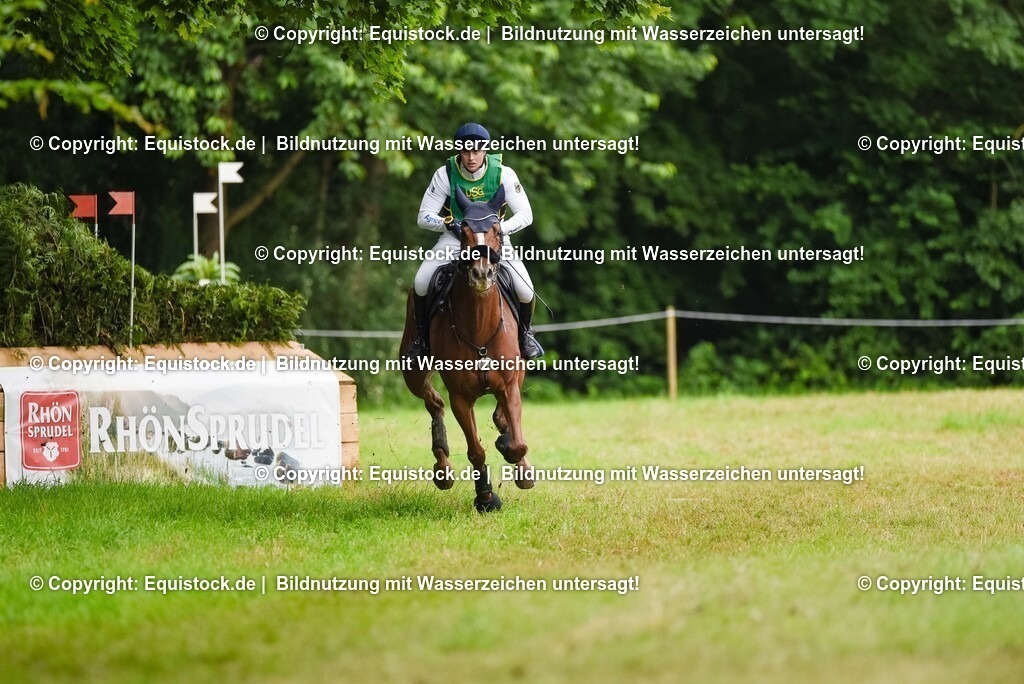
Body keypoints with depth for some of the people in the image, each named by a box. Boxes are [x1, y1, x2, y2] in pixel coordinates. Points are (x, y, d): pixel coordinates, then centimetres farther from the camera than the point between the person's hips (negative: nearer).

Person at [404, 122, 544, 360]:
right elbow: (424, 217, -13)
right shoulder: (445, 174, -15)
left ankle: (525, 332, 16)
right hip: (454, 239, 0)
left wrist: (501, 229, -31)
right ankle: (422, 336, 4)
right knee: (421, 283, -22)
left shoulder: (503, 173, -16)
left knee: (525, 291, -19)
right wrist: (447, 223, -32)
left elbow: (525, 214, -14)